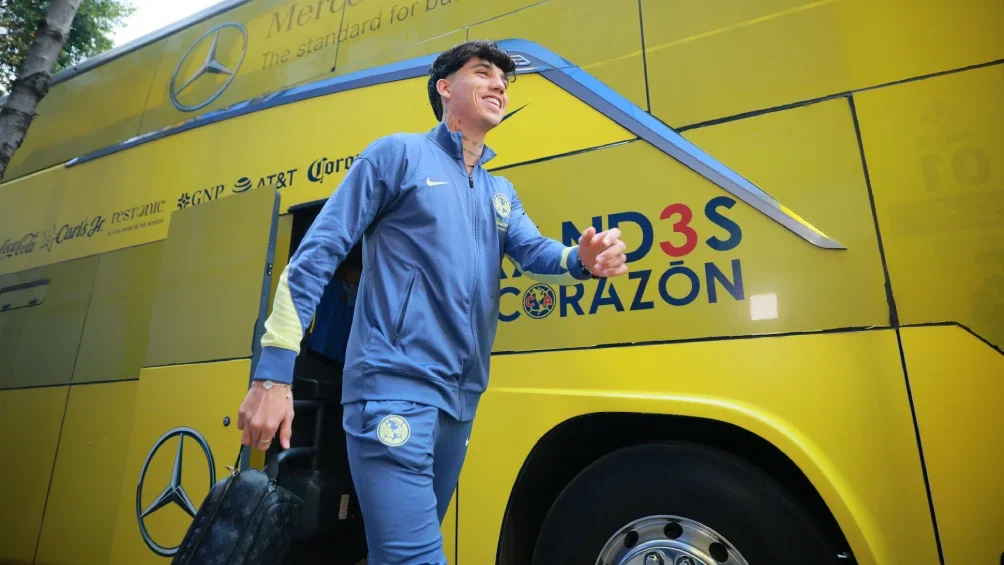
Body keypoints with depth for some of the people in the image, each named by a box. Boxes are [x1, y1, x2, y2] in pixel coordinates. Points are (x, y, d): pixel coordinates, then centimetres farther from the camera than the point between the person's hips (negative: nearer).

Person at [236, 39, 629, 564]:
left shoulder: (502, 193, 19)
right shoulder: (398, 153, -1)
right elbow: (315, 255, -6)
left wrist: (582, 259, -22)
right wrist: (273, 373, -12)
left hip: (460, 401, 7)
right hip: (393, 386, -7)